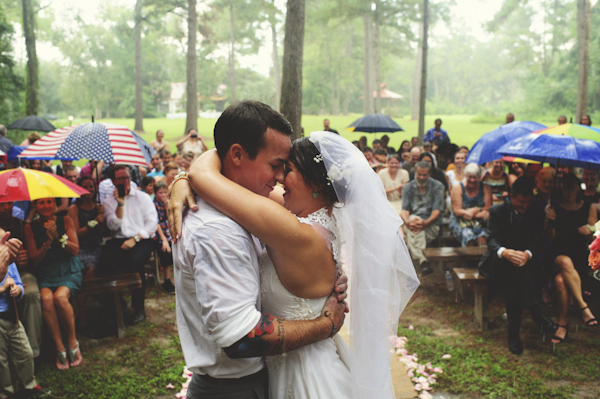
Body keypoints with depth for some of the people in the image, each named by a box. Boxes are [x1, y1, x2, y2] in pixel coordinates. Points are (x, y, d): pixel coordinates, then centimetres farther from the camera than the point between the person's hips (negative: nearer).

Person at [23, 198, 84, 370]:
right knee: (46, 299, -31)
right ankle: (60, 348, -20)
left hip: (69, 272, -1)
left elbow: (75, 250, -4)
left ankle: (73, 343, -11)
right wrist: (48, 241, -16)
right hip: (45, 275, 1)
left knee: (60, 297, -31)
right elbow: (34, 260, -1)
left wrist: (58, 236, -17)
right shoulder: (30, 228, 3)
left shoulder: (65, 221, 2)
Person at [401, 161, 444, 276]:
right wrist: (407, 221, -24)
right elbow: (405, 209, 0)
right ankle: (422, 261, -50)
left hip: (430, 225, -1)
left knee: (413, 232, -34)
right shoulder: (408, 187, 13)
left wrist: (426, 222, -24)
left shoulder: (437, 187, 7)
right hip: (412, 222, 1)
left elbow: (437, 210, -4)